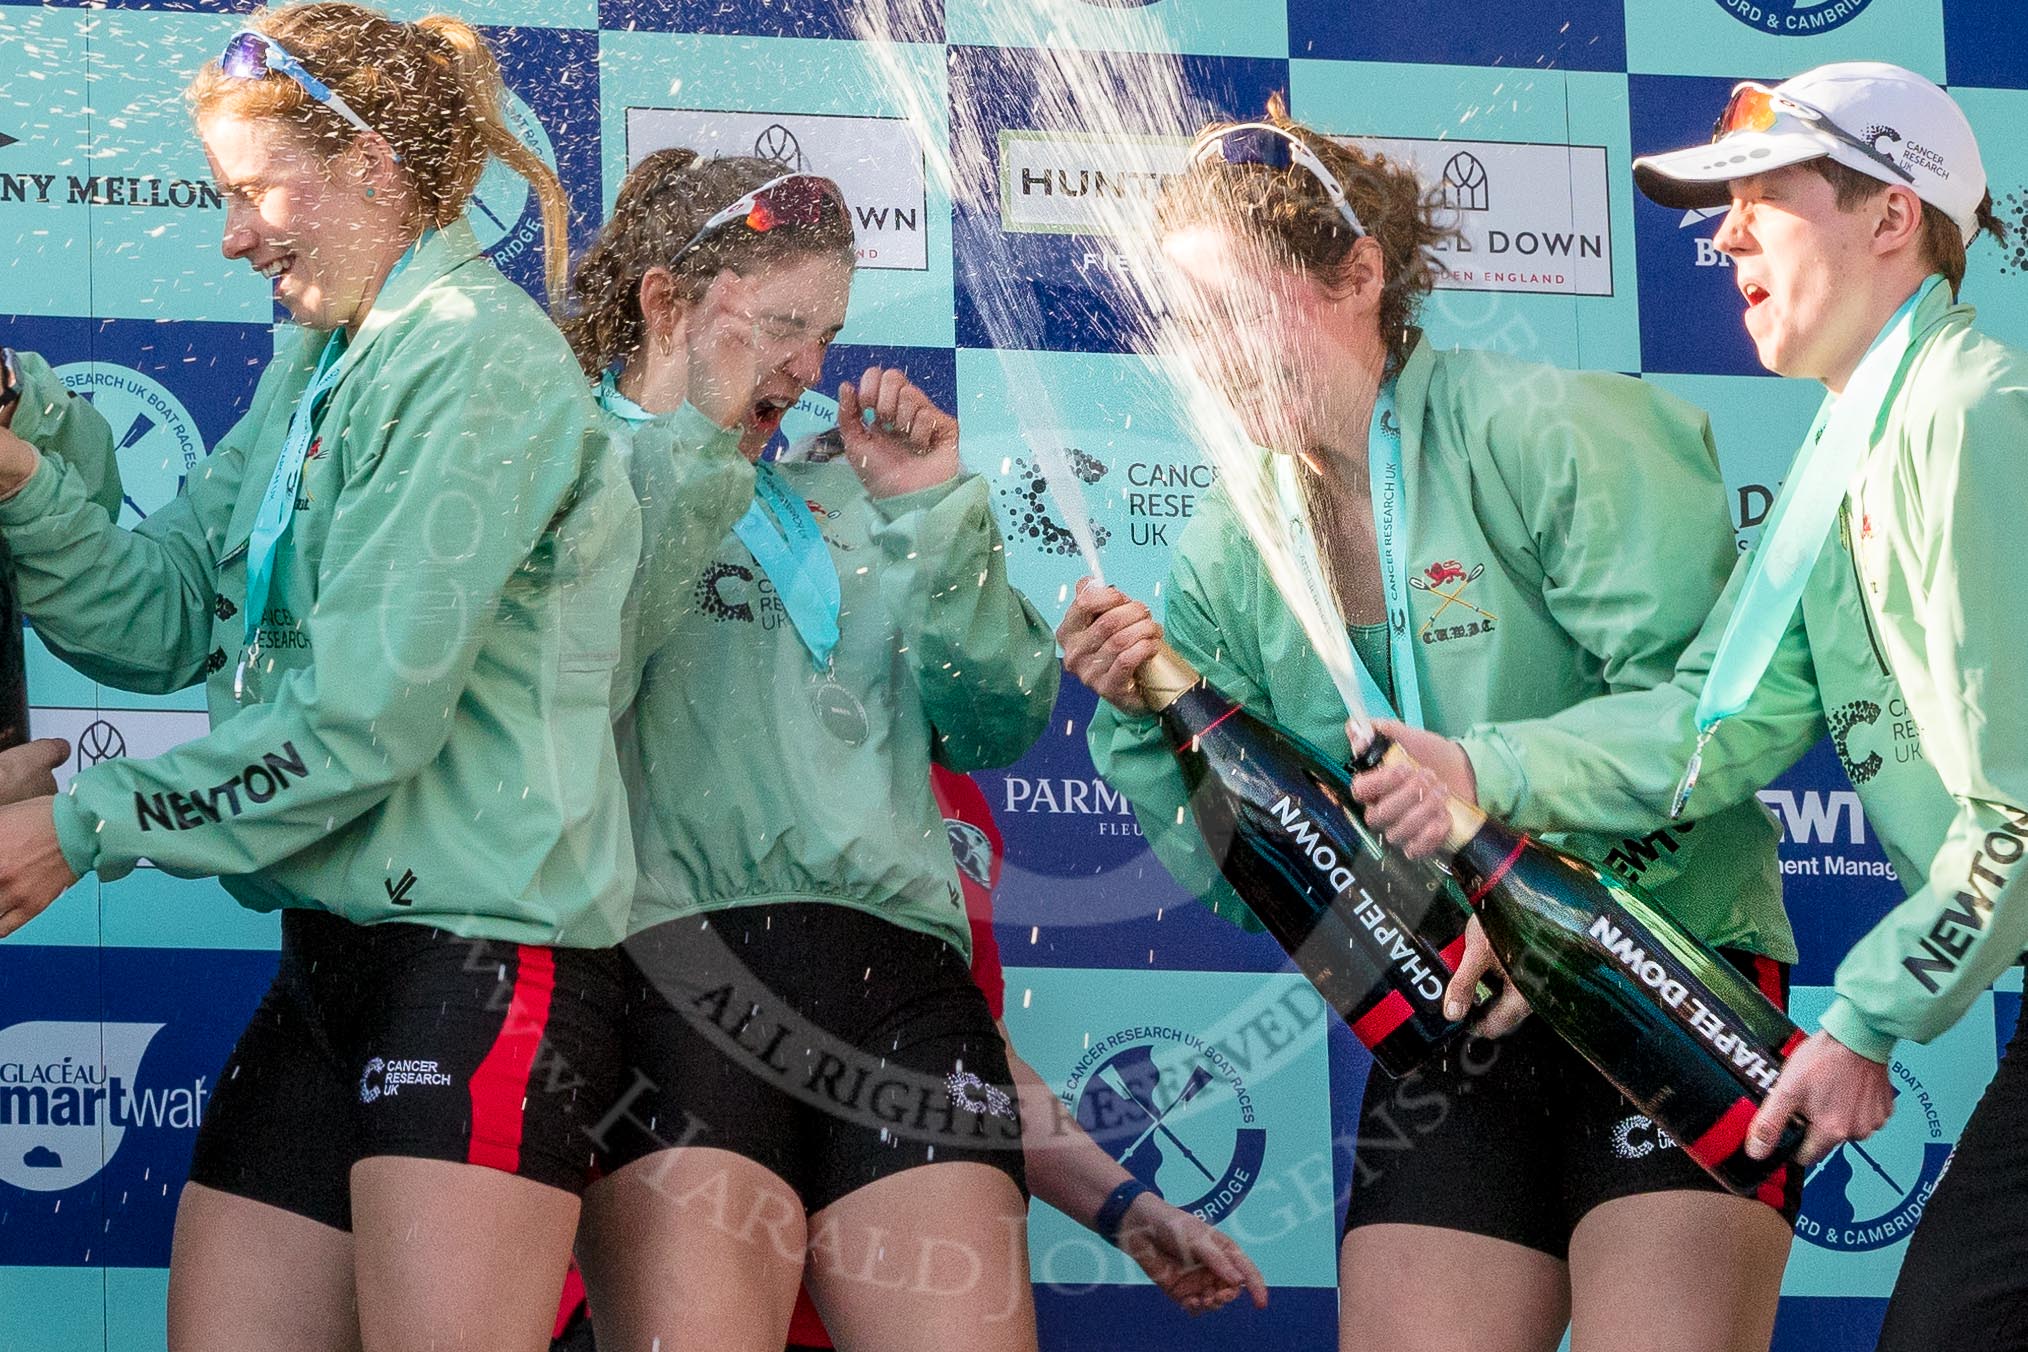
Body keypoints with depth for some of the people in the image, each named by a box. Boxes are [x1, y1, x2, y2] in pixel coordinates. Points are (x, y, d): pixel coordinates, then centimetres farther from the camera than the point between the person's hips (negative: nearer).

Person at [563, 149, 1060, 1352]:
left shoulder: (842, 499, 26)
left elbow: (1000, 725, 18)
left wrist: (935, 518, 6)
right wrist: (685, 433, -4)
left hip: (898, 972, 4)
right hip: (674, 968, -4)